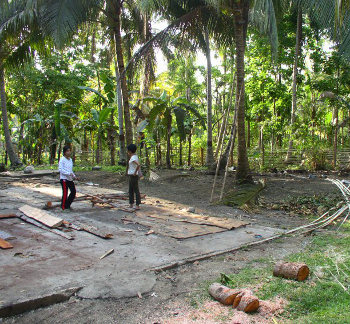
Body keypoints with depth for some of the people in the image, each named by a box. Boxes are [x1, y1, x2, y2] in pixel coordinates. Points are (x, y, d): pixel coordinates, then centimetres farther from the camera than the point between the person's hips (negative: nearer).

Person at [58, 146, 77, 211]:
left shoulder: (70, 159, 14)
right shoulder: (62, 159, -10)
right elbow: (60, 169, -16)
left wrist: (74, 176, 9)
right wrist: (69, 173, -22)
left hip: (70, 179, 8)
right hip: (64, 179, -8)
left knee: (73, 191, 10)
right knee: (65, 193, -4)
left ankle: (68, 205, 24)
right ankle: (63, 207, 9)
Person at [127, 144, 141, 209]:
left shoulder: (133, 158, -18)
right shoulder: (134, 156, 12)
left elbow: (138, 165, -33)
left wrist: (135, 172, -23)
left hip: (134, 176, -10)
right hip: (131, 176, 10)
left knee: (136, 190, -5)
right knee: (131, 190, 15)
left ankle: (137, 205, 0)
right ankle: (131, 204, 22)